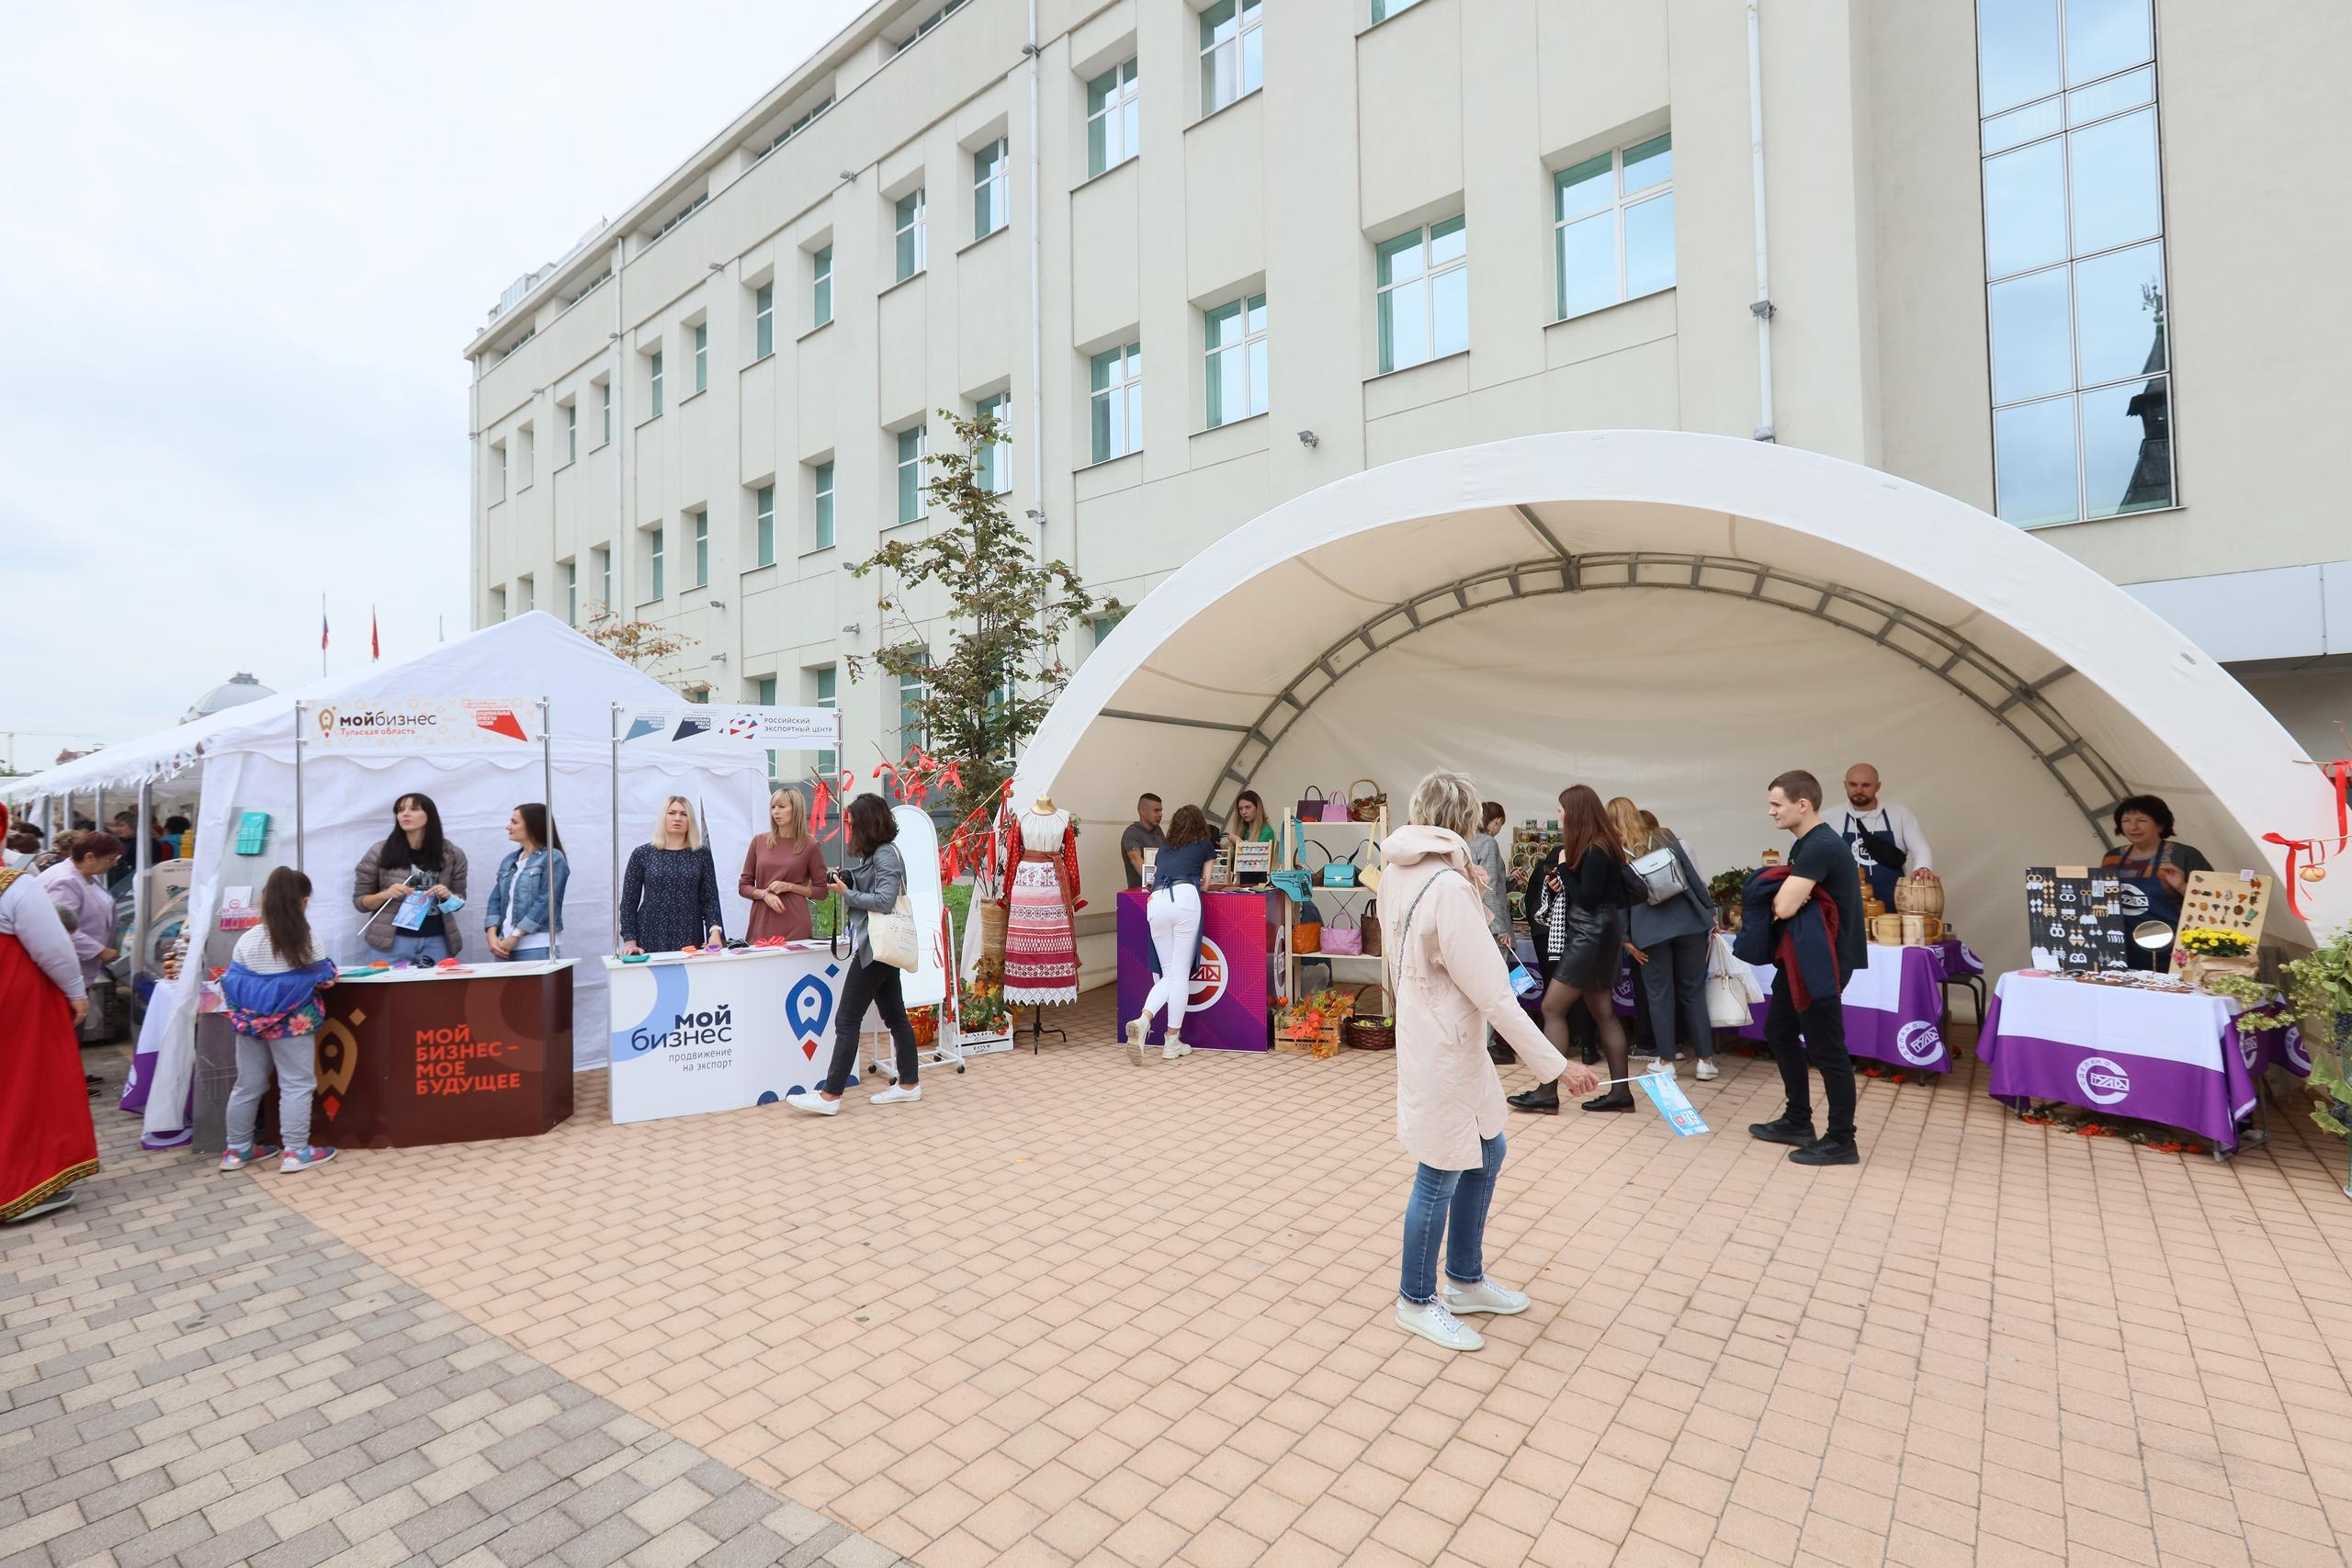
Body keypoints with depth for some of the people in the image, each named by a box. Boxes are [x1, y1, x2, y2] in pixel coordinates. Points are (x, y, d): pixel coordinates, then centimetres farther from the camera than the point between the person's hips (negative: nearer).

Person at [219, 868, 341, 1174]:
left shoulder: (247, 939, -4)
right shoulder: (307, 940, -12)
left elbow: (231, 983, 2)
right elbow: (324, 981, -6)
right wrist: (329, 973, 16)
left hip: (251, 1021, 4)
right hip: (292, 1022, -4)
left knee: (248, 1086, 16)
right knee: (297, 1085, 3)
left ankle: (236, 1150, 26)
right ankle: (296, 1152, 5)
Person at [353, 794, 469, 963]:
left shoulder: (452, 854, 3)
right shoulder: (379, 852, -1)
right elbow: (359, 901, 5)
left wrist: (448, 896, -10)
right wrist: (385, 894, -14)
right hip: (394, 939, -1)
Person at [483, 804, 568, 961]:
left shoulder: (553, 858, -5)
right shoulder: (509, 860, 16)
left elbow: (545, 902, -13)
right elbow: (496, 900, 12)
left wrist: (514, 937, -15)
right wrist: (492, 935, -2)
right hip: (506, 946, 6)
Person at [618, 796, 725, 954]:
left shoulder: (702, 854, 5)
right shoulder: (642, 854, 3)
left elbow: (710, 898, 1)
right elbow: (629, 901, 4)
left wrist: (715, 931, -14)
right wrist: (629, 941, -5)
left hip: (690, 938, 1)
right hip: (651, 938, -1)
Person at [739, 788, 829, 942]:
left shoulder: (810, 846, 0)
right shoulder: (759, 842, 7)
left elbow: (821, 891, 4)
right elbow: (743, 886, 12)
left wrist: (790, 886, -8)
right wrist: (764, 894, -7)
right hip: (761, 924, 2)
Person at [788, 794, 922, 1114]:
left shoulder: (886, 855, -15)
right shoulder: (875, 854, 14)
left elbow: (885, 901, -23)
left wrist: (846, 893, -14)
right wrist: (844, 880, 1)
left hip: (875, 947, -10)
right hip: (879, 946, 10)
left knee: (846, 1020, -4)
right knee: (895, 1016, 13)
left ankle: (830, 1095, 2)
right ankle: (909, 1084, 21)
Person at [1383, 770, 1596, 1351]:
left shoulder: (1400, 872, -2)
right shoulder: (1449, 889, -26)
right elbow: (1494, 996, -24)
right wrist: (1557, 1065, -20)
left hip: (1452, 1043, 9)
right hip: (1443, 1049, -9)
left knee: (1486, 1154, 22)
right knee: (1442, 1176, 7)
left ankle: (1465, 1280, 40)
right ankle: (1417, 1301, 28)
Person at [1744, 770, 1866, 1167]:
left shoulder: (1822, 846, -22)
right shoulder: (1807, 843, 12)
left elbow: (1784, 907, -26)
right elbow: (1784, 900, 14)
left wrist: (1786, 895, -5)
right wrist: (1786, 894, -7)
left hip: (1822, 961, -11)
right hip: (1798, 955, 11)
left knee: (1826, 1050, -1)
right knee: (1779, 1032, 17)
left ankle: (1842, 1142, 11)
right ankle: (1798, 1122, 29)